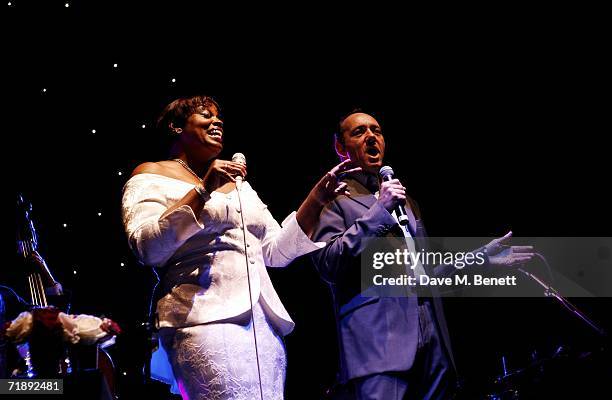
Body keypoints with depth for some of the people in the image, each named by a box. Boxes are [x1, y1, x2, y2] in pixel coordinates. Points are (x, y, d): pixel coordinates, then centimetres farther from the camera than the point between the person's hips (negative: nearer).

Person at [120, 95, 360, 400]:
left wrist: (316, 200, 9)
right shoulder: (151, 176, 10)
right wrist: (203, 190, -12)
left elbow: (276, 251, 21)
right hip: (207, 318, -6)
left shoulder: (239, 184, 28)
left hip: (266, 323, 6)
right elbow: (147, 248, -7)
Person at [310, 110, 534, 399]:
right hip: (379, 336, -6)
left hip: (431, 336, 7)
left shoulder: (403, 200, 27)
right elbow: (327, 264, -8)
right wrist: (379, 211, -10)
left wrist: (482, 257, 20)